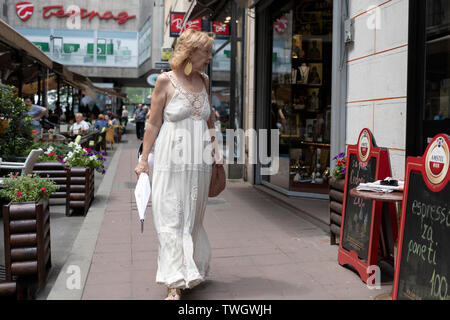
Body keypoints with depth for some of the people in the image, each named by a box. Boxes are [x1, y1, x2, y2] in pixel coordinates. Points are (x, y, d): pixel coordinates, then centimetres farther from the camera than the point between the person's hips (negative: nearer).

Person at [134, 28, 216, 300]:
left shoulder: (204, 80, 11)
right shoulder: (166, 81, -4)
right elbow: (154, 123, -2)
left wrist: (216, 150, 26)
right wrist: (144, 159, -4)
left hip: (199, 160, 5)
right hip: (172, 158, -4)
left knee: (193, 217, 12)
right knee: (171, 218, -5)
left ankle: (193, 270, 29)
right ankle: (175, 284, -2)